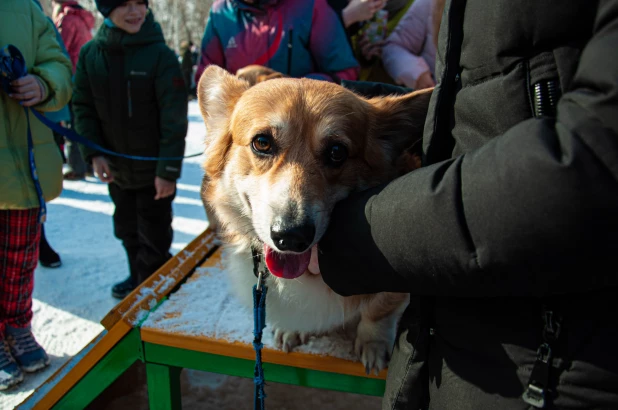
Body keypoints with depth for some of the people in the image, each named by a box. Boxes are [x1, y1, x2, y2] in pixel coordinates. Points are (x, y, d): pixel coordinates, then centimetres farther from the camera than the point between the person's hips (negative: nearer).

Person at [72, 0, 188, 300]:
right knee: (127, 230, 20)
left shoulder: (160, 54, -15)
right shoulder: (90, 54, -4)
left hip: (154, 170, -4)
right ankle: (138, 277, 41)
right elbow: (83, 108, 5)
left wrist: (168, 169, -18)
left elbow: (174, 117, -16)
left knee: (154, 238, 6)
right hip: (115, 168, 5)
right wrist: (93, 153, -5)